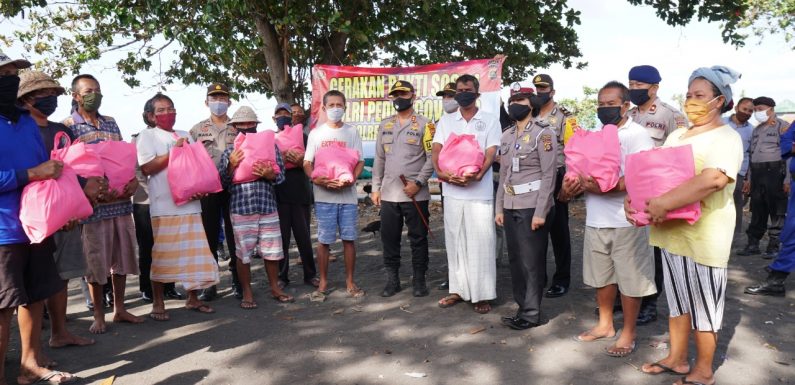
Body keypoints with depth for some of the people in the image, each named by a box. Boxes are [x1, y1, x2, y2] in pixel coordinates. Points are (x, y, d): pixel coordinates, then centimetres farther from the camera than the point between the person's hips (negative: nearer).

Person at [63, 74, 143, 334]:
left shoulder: (111, 123, 14)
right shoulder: (67, 127, -2)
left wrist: (133, 179, -5)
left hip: (121, 202, 5)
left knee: (121, 256, 11)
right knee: (95, 260, 4)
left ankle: (119, 309, 25)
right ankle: (98, 314, 19)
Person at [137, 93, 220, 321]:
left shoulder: (185, 136, 18)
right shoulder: (147, 136, 3)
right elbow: (147, 168, -9)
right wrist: (173, 151, -13)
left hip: (190, 203, 5)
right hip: (164, 205, -4)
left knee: (194, 252, 6)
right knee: (162, 254, -1)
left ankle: (193, 298, 18)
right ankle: (158, 303, 10)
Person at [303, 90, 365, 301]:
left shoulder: (352, 132, 8)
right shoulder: (316, 133, 7)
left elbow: (360, 161, 6)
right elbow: (307, 163, 4)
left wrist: (352, 178, -14)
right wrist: (315, 178, -16)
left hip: (348, 194, 1)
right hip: (324, 195, -1)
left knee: (349, 238, 4)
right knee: (324, 240, 2)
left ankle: (350, 282, 16)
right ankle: (323, 283, 14)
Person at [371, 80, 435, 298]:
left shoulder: (424, 124, -1)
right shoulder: (385, 125, 14)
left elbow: (432, 158, -6)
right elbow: (379, 159, 15)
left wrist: (418, 183, -15)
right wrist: (376, 188, 9)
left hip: (416, 194, -4)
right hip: (388, 194, 5)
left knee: (418, 238, 4)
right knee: (389, 238, 9)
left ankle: (419, 280, 16)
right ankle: (392, 280, 20)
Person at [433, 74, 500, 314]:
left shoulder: (490, 121, 5)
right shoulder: (445, 121, 14)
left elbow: (491, 154, -5)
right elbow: (436, 150, 5)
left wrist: (477, 175, -22)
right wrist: (440, 171, -15)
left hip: (480, 192, -3)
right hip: (452, 191, 3)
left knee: (480, 243, -2)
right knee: (455, 242, 9)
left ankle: (482, 294, 6)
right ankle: (458, 290, 19)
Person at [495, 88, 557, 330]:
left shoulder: (543, 133, -6)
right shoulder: (507, 136, 14)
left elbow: (549, 175, -12)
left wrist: (540, 212, -17)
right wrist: (499, 208, 11)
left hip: (533, 206, -6)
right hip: (511, 207, 7)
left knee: (532, 262, 1)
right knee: (515, 261, 11)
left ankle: (531, 314, 11)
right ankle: (523, 308, 23)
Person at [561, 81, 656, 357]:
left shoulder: (637, 134, -7)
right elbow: (584, 170, 18)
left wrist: (604, 187, -27)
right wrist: (574, 185, -4)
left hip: (626, 221, -7)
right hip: (596, 219, 7)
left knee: (629, 280, 4)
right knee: (601, 276, 17)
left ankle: (628, 334, 17)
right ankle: (605, 324, 33)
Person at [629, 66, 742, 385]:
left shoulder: (726, 138, -11)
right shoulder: (676, 136, 14)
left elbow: (714, 179, -29)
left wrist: (664, 203, -34)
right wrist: (633, 198, -6)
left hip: (703, 236, -7)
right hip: (671, 231, 7)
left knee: (703, 305, 6)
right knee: (678, 300, 17)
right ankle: (676, 359, 31)